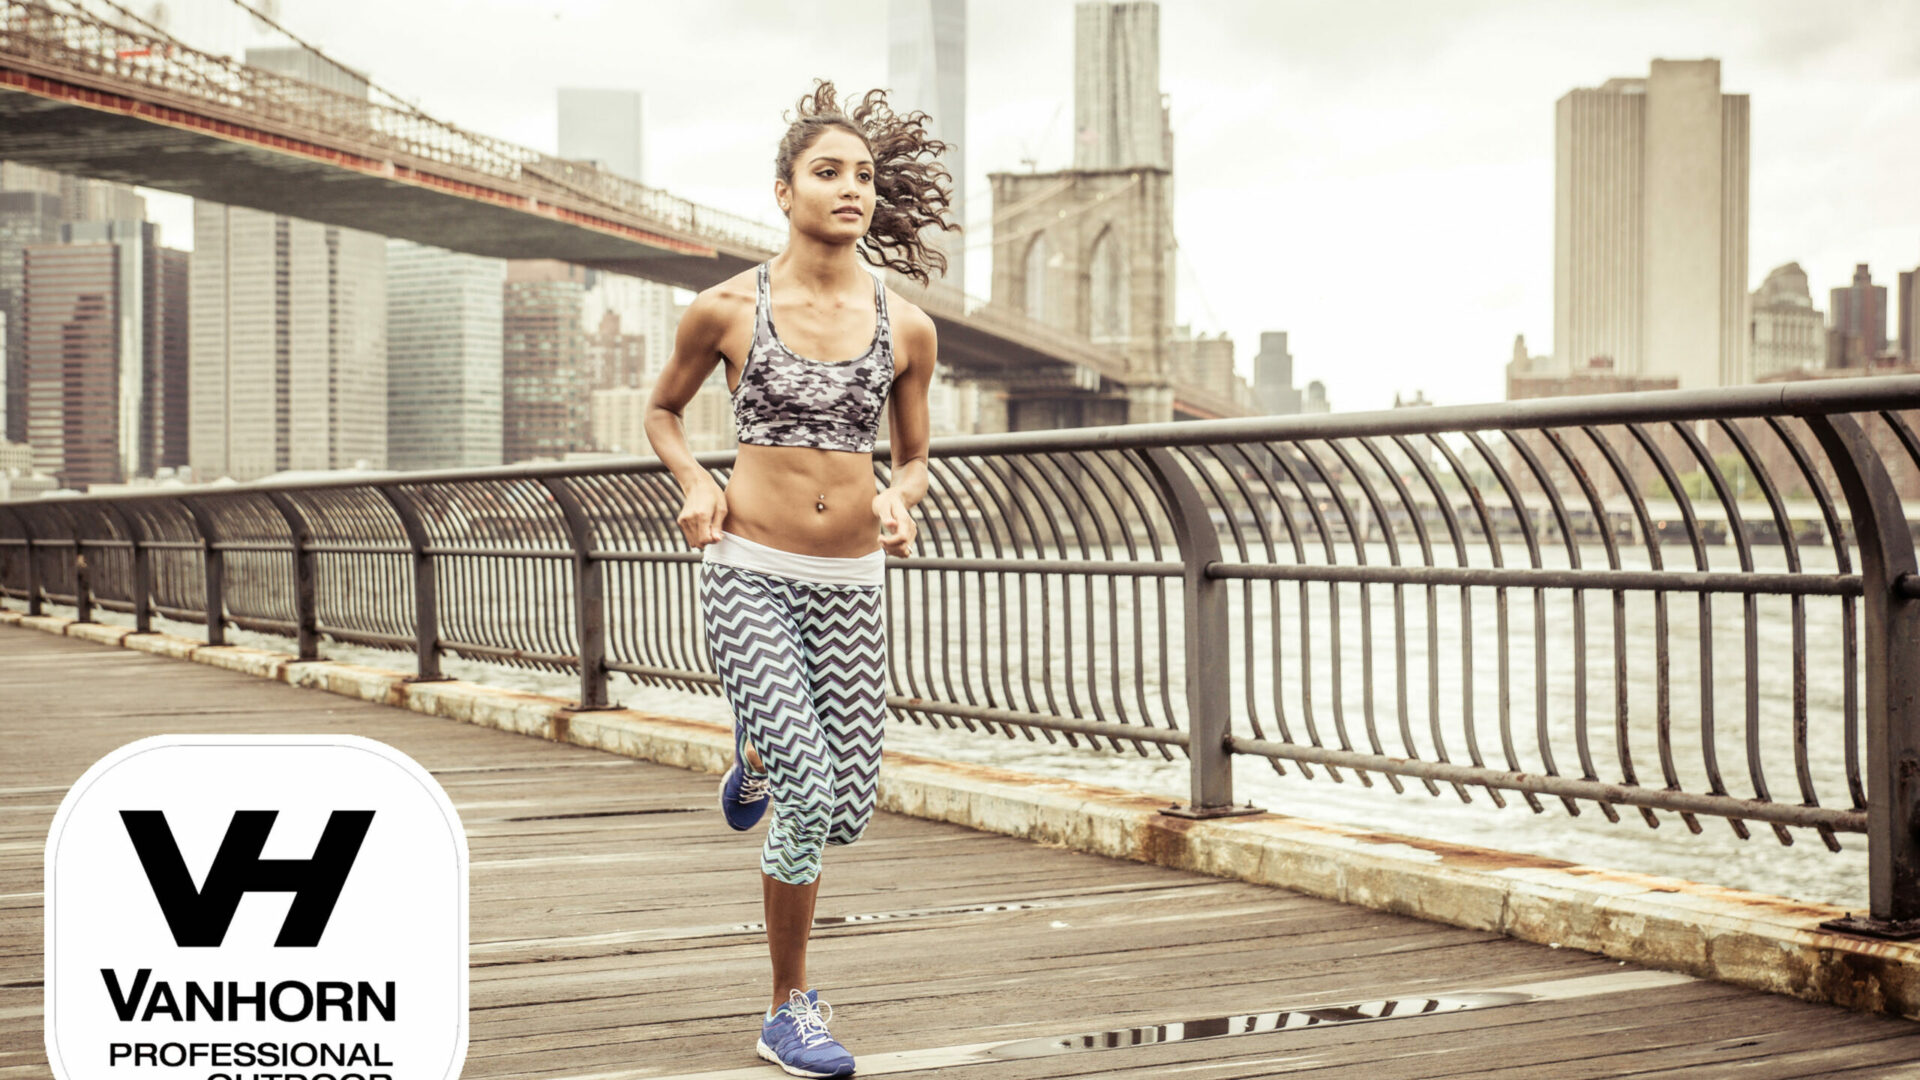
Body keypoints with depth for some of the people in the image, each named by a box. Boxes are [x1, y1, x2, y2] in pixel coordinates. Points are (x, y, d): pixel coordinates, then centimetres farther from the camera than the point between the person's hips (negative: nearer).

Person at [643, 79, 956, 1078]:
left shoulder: (905, 328, 2)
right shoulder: (727, 309, -3)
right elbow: (663, 410, 13)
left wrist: (899, 501, -7)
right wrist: (695, 485, -5)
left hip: (850, 583, 3)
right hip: (750, 574, -3)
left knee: (849, 812, 3)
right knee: (807, 795, -14)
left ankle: (757, 756, 40)